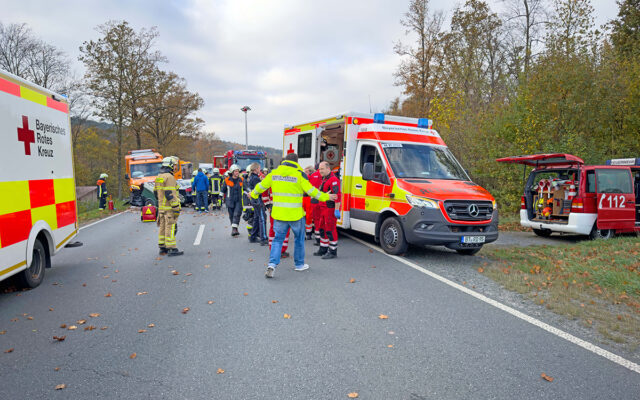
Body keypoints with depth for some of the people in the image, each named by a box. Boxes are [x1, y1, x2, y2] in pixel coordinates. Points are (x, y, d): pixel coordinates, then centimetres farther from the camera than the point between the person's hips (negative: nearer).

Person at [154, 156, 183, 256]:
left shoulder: (159, 177, 15)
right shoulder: (169, 177, -15)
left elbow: (156, 192, 20)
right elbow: (170, 194, -20)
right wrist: (176, 207, -19)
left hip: (161, 207, 9)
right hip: (169, 208, -9)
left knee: (163, 227, 12)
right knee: (170, 228, -8)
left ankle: (162, 248, 17)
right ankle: (172, 249, -7)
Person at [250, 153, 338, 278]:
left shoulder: (274, 173, 3)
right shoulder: (299, 174, -9)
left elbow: (262, 186, 12)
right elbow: (310, 191, -9)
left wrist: (254, 194, 32)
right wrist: (326, 197, 3)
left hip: (279, 213, 3)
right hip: (295, 214, -3)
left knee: (278, 239, 11)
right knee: (299, 239, 16)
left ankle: (272, 264, -5)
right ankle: (299, 264, 28)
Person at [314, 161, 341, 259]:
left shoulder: (333, 180, -16)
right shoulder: (324, 179, 18)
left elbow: (337, 195, -23)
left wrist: (337, 210, -26)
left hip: (331, 209, -10)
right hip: (324, 209, 10)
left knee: (330, 230, -7)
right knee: (323, 229, 16)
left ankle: (333, 252, 2)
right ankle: (323, 249, 27)